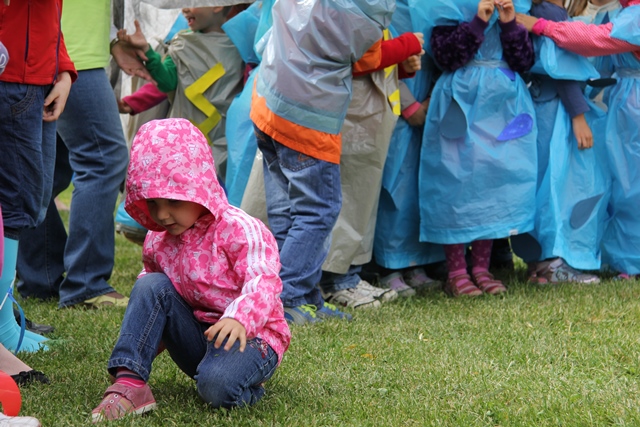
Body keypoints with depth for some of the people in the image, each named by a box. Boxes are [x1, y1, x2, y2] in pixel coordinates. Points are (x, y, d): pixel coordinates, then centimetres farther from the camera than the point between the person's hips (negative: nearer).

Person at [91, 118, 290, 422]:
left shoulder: (239, 230, -15)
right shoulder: (158, 241, 5)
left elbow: (261, 281, -29)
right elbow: (149, 295, 22)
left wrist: (238, 318, -49)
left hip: (248, 335, -6)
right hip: (195, 336, 6)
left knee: (217, 385, -38)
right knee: (150, 285, -17)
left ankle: (247, 390, 0)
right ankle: (129, 382, -24)